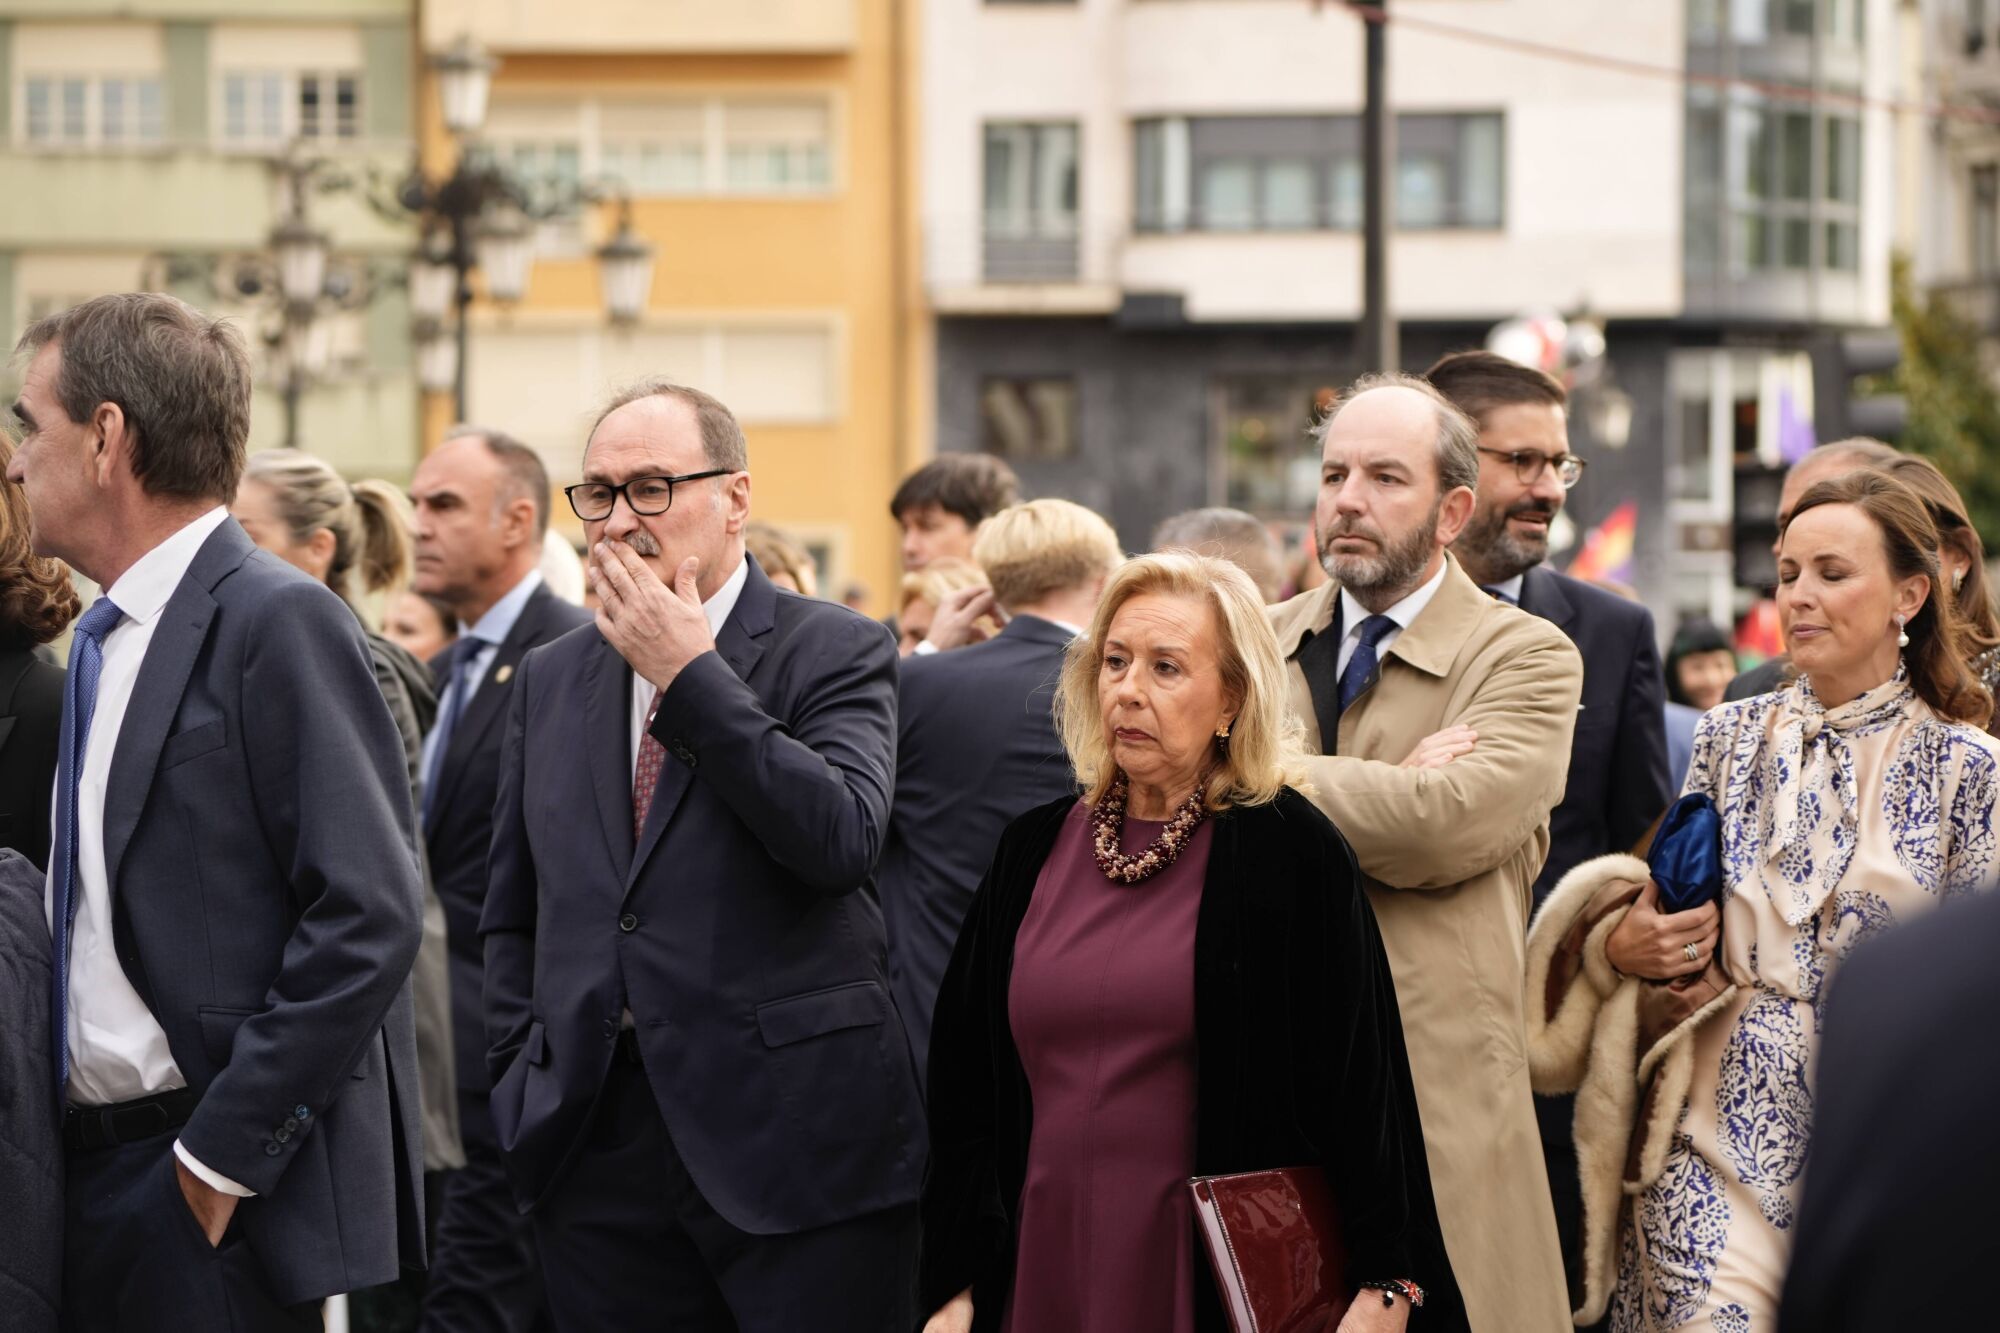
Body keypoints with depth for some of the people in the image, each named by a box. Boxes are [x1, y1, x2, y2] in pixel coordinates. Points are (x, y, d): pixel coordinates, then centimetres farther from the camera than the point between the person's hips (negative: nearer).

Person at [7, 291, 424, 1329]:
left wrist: (222, 1155, -17)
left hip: (217, 1198, -8)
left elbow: (368, 917, -17)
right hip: (86, 1167, 8)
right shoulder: (101, 640, 14)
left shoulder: (279, 623, -11)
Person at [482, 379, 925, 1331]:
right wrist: (524, 1082, 7)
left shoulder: (834, 652, 0)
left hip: (801, 1146, -4)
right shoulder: (550, 680, 15)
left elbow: (842, 841, -17)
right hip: (599, 1160, 4)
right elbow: (512, 919, 20)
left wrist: (692, 675, -13)